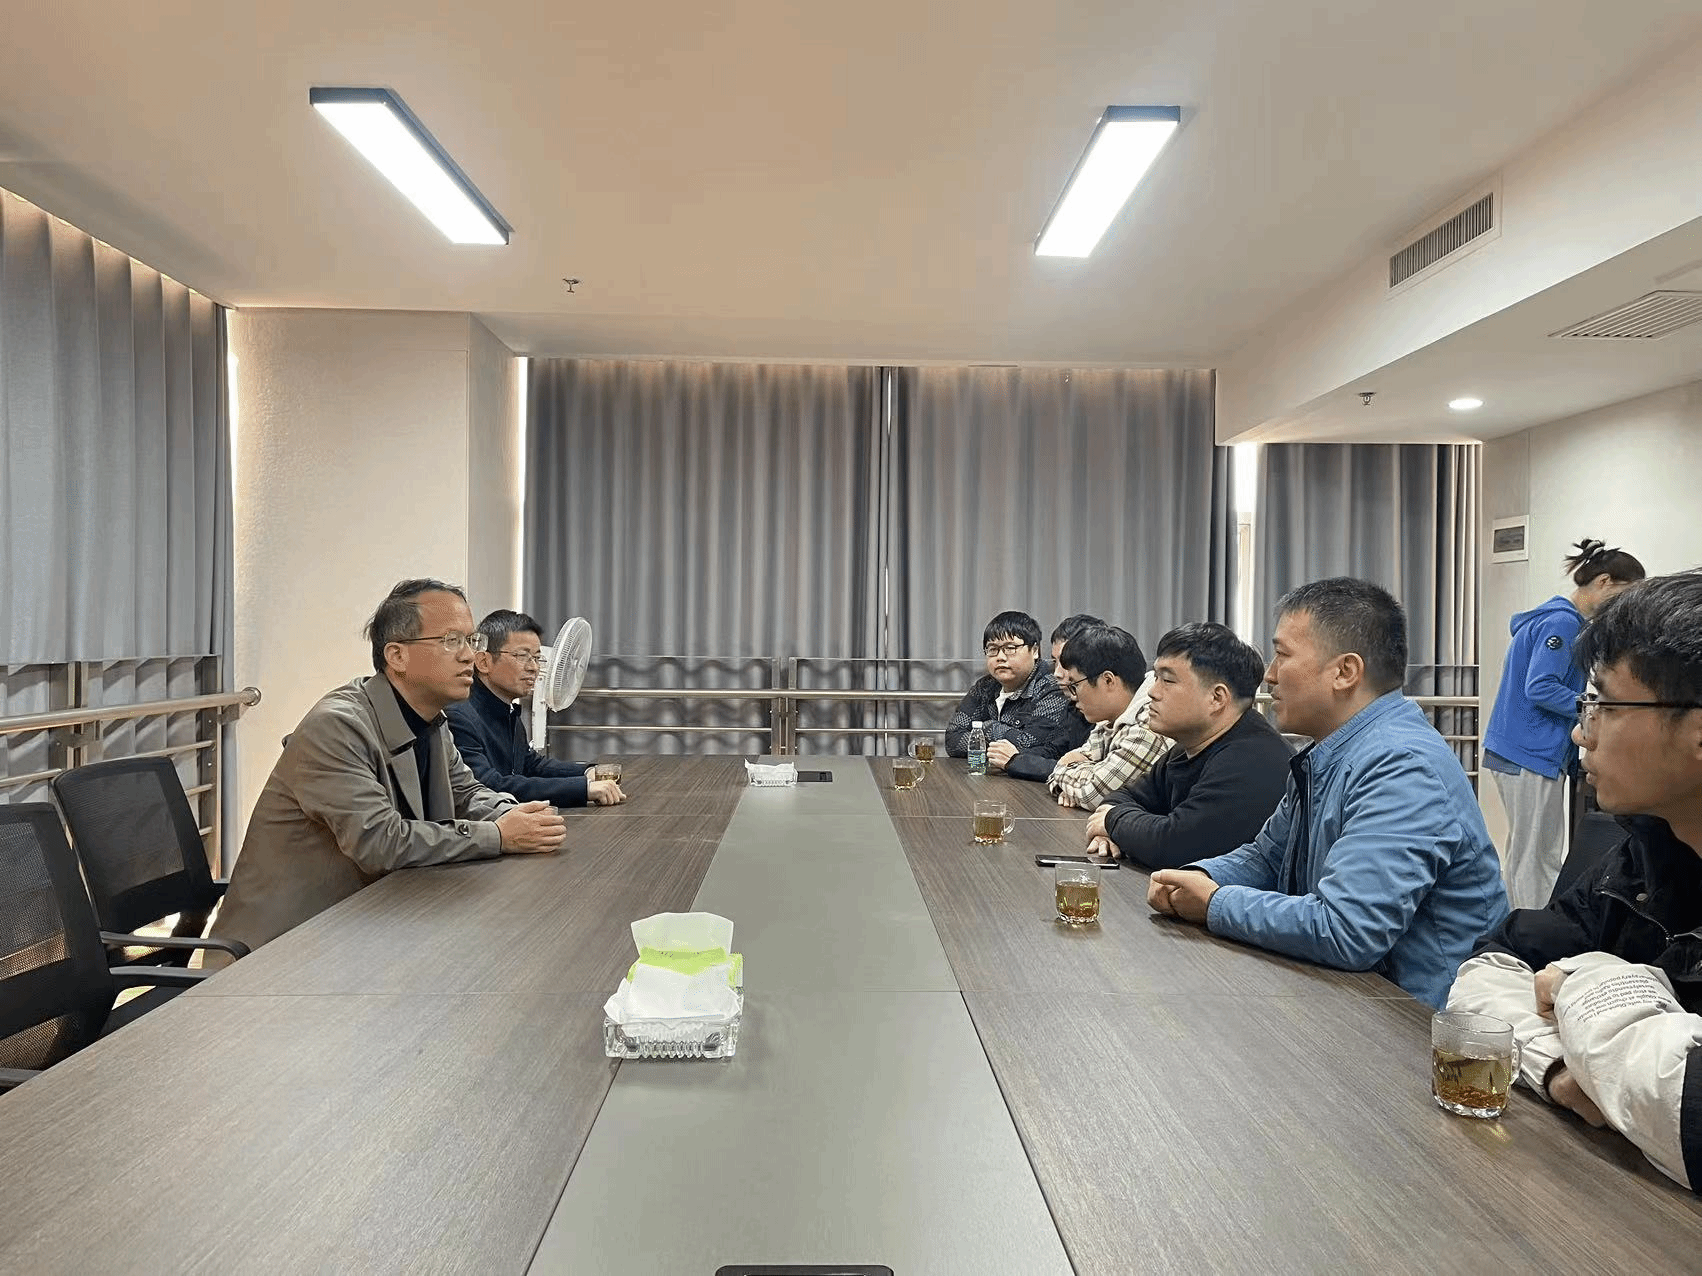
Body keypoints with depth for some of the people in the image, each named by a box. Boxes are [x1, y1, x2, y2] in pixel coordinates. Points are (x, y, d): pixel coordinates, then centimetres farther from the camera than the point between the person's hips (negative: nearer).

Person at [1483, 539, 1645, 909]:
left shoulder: (1556, 617, 17)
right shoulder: (1563, 622, -13)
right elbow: (1540, 688, -20)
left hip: (1516, 750, 10)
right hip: (1533, 754, -10)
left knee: (1521, 855, 14)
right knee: (1538, 863, -5)